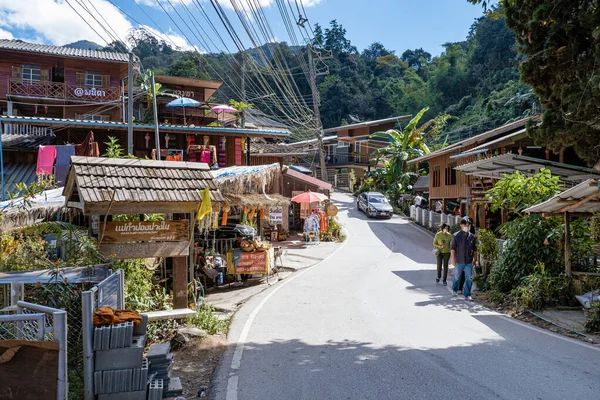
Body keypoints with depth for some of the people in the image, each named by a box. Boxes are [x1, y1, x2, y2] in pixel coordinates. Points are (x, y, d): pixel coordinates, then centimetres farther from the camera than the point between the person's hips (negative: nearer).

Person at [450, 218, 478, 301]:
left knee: (469, 278, -2)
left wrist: (475, 259, 12)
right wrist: (453, 259, -13)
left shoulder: (472, 236, 5)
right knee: (457, 277, 14)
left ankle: (467, 294, 6)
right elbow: (452, 248, -8)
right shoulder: (456, 236, -6)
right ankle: (454, 290, 37)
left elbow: (474, 249, 13)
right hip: (459, 261, -2)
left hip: (469, 262, 2)